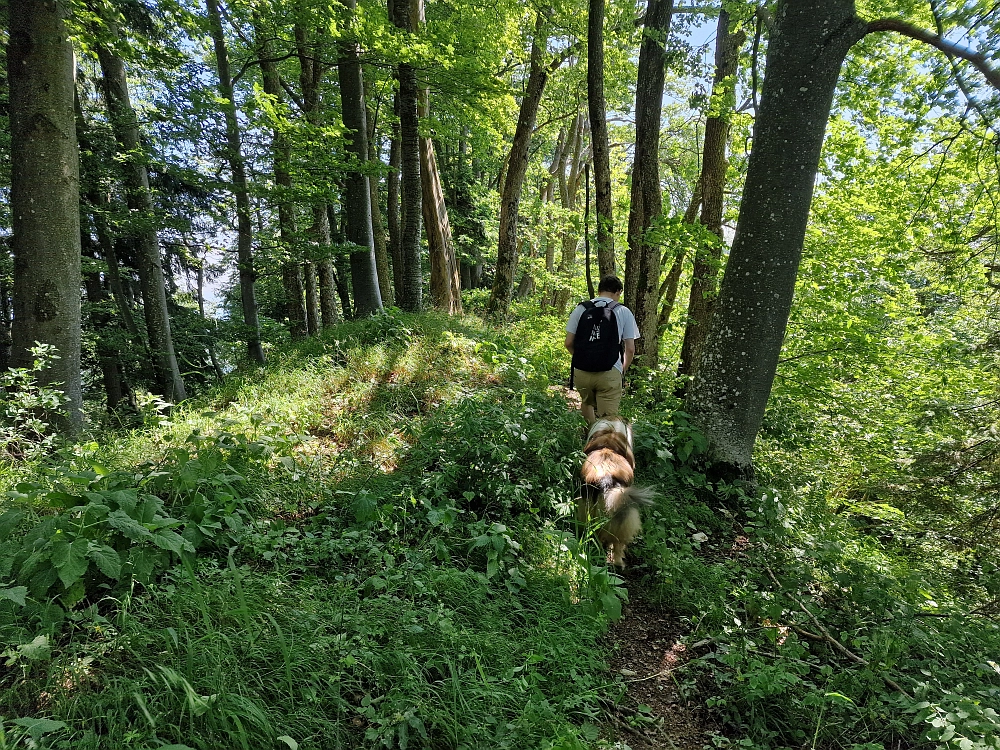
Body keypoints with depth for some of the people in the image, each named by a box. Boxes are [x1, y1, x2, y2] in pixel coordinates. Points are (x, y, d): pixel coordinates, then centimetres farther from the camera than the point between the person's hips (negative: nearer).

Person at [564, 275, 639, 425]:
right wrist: (623, 369, 19)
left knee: (587, 403, 28)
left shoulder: (581, 308, 6)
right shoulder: (624, 312, 2)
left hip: (581, 371, 2)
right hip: (609, 373, -2)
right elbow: (630, 349, 1)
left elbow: (569, 343, 5)